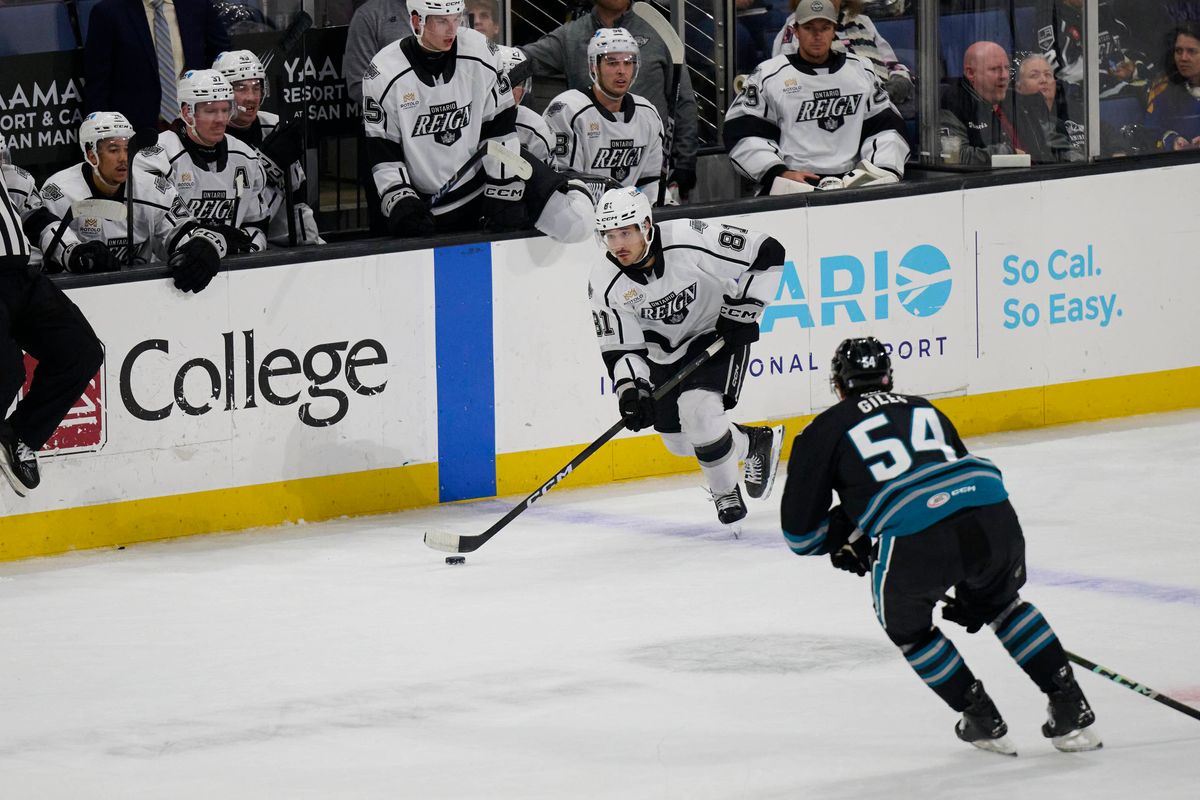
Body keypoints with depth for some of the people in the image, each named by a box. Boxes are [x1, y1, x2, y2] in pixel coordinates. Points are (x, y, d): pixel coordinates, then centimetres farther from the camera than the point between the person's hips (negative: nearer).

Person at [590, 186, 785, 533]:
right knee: (680, 441, 7)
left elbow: (767, 253, -23)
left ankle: (726, 492, -1)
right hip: (664, 351, 5)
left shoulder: (692, 241, -31)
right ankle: (756, 444, 36)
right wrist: (630, 390, -30)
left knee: (698, 410, -26)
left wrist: (743, 310, -23)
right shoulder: (605, 283, -20)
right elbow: (620, 347, -13)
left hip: (717, 334, -5)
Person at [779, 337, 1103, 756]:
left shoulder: (825, 430, 21)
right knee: (1001, 602, 34)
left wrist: (847, 532, 40)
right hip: (993, 517, 4)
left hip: (915, 540, -4)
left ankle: (984, 721, 26)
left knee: (905, 624, 27)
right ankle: (1070, 709, 27)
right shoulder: (924, 409, 35)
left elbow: (801, 534, 18)